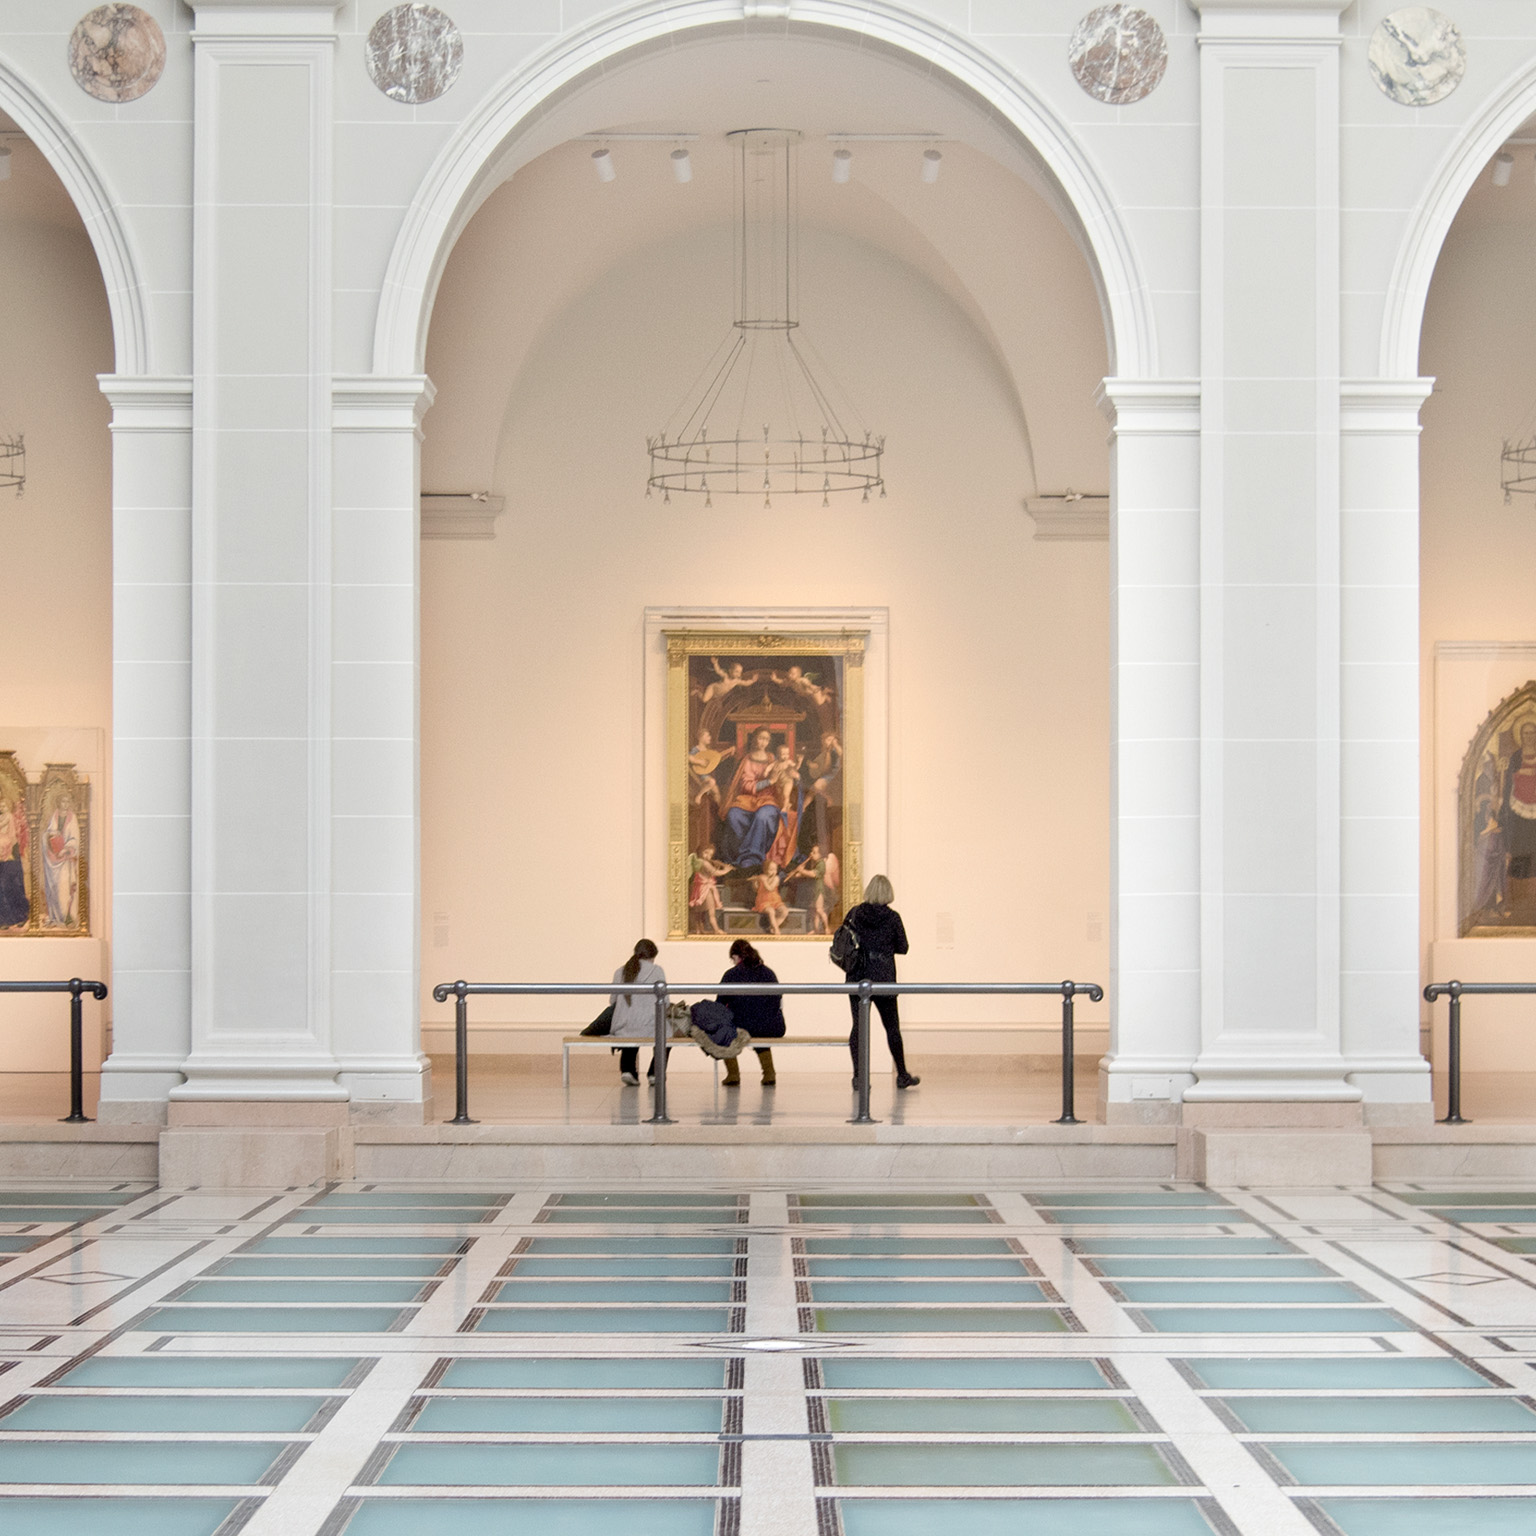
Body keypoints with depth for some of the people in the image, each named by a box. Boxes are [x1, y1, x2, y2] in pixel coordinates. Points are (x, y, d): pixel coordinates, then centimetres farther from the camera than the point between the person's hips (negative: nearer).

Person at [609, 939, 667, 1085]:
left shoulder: (620, 972, 8)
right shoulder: (656, 971, -1)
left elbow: (613, 1000, 13)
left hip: (623, 1027, 3)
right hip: (649, 1026, -3)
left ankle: (627, 1069, 14)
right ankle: (655, 1073, 21)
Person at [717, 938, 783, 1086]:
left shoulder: (731, 975, -1)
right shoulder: (769, 973, 12)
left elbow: (719, 1005, 3)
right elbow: (778, 1003, 19)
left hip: (743, 1029, -4)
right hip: (774, 1030, 4)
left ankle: (733, 1074, 24)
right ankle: (769, 1073, 28)